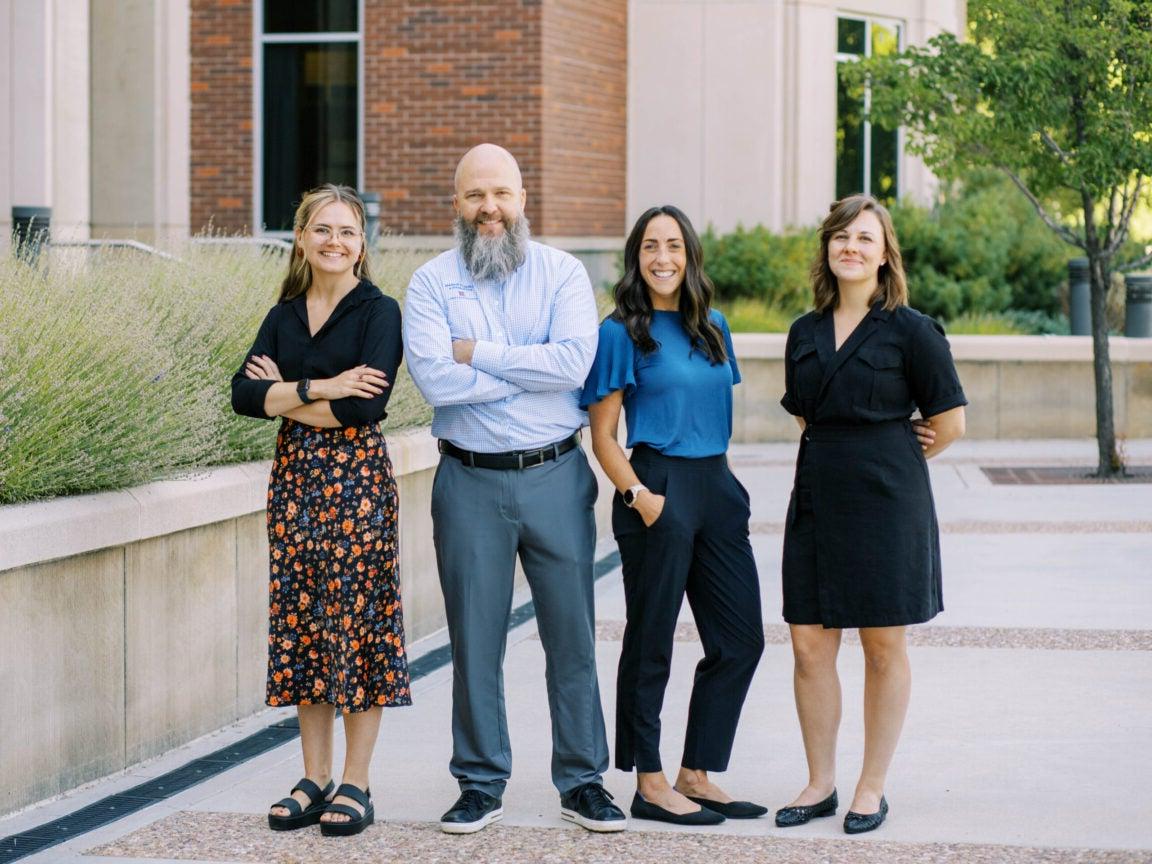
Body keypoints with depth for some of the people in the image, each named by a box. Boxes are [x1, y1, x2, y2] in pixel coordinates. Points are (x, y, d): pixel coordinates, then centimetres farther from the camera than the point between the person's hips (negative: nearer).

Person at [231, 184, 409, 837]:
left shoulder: (379, 311, -5)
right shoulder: (285, 315, 11)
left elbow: (367, 404, -17)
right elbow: (243, 393, -2)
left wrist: (283, 398, -7)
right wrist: (318, 388, -15)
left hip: (357, 478, -5)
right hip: (295, 479, 5)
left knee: (358, 623, -2)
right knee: (303, 624, 7)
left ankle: (356, 785, 5)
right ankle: (316, 779, 15)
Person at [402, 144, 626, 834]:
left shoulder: (563, 273, 2)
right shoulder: (431, 283, 1)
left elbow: (574, 361, -15)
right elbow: (435, 378, -14)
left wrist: (478, 353, -12)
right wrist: (532, 370, -12)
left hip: (556, 475, 0)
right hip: (470, 483, 0)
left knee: (572, 635, 6)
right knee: (475, 640, 6)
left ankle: (583, 781, 17)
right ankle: (482, 785, 18)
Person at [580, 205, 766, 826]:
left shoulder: (713, 327, 13)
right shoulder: (621, 333, -4)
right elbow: (602, 433, -5)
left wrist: (716, 484, 12)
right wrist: (640, 495, -16)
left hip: (716, 488, 7)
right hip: (658, 487, -7)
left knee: (741, 639, 6)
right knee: (651, 642, 1)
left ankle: (695, 775, 16)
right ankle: (650, 785, 9)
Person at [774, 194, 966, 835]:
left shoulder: (911, 330, -5)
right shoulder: (806, 333, 10)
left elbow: (950, 423, -2)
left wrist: (892, 461, 9)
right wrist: (836, 458, 13)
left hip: (886, 502, -5)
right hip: (818, 495, 5)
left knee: (884, 647, 3)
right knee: (810, 645, 3)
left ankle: (873, 789, 13)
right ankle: (821, 783, 15)